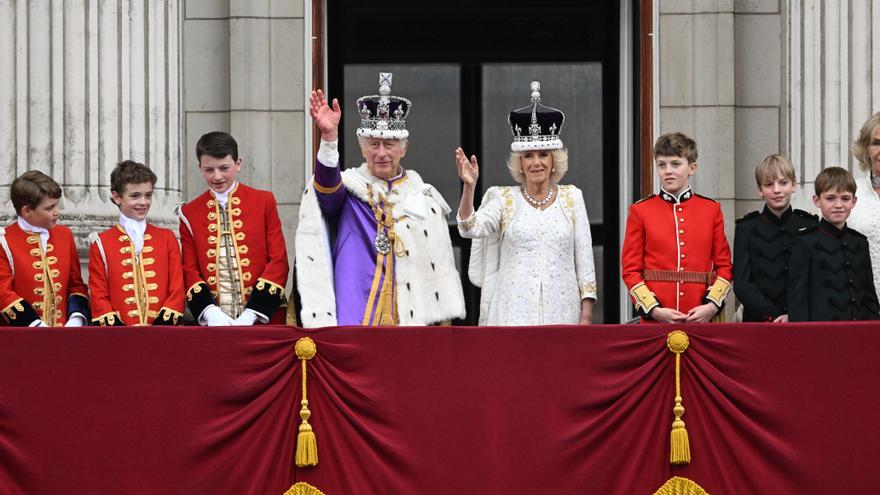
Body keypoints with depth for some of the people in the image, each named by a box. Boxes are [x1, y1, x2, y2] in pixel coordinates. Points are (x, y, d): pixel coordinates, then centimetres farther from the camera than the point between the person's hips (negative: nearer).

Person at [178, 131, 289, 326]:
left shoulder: (264, 202, 5)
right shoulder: (190, 213, 9)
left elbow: (278, 261, 1)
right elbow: (189, 270, 6)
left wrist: (251, 315, -10)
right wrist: (209, 312, -12)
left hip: (262, 319, -1)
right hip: (213, 323, 1)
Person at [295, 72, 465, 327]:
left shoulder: (424, 197, 13)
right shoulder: (347, 186, 5)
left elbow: (441, 265, 14)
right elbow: (327, 186, -20)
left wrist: (443, 320, 7)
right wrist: (329, 137, -37)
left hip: (412, 316, 2)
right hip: (355, 315, -2)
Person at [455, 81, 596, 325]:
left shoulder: (571, 197, 9)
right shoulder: (504, 199, 6)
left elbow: (584, 258, 7)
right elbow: (470, 228, -11)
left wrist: (587, 314, 1)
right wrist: (469, 187, -25)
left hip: (561, 312, 1)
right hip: (514, 312, -1)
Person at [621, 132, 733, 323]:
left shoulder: (711, 210, 7)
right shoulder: (640, 212, 3)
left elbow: (724, 266, 7)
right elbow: (630, 269, 1)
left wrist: (712, 305, -8)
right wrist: (654, 310, -11)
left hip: (701, 318, 1)